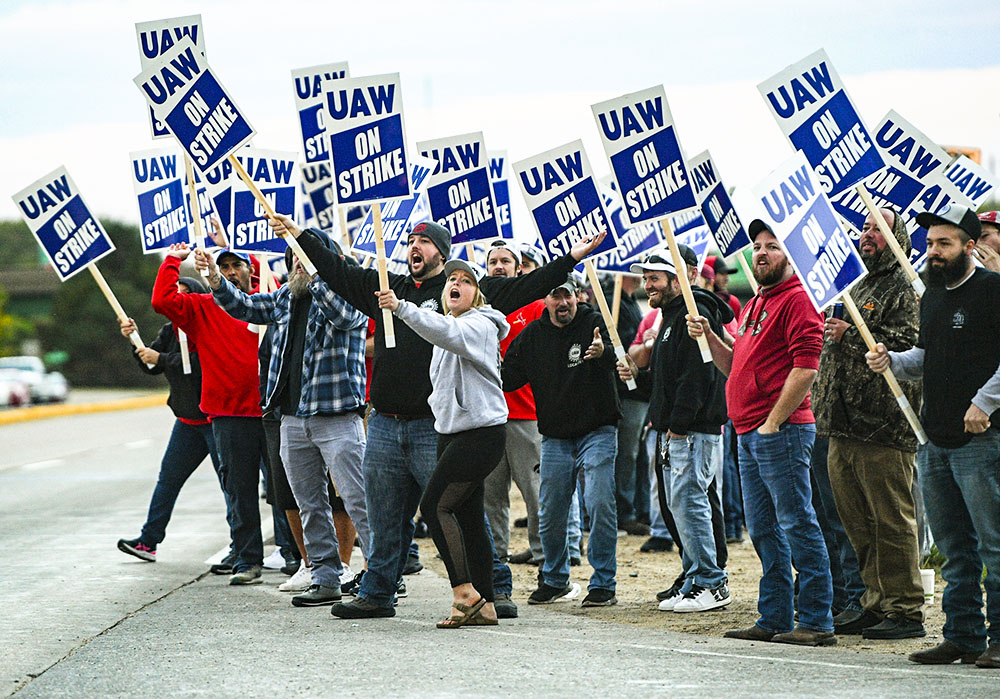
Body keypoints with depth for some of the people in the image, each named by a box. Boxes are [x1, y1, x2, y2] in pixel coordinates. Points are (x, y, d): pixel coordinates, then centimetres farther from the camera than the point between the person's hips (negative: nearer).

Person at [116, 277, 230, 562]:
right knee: (168, 478, 11)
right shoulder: (171, 331, 10)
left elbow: (203, 364, -25)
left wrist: (161, 358, -21)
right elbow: (151, 367, 8)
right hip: (187, 421, 8)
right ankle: (148, 541, 18)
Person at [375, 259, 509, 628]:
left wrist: (401, 307, -39)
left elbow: (448, 332, -31)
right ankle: (484, 606, 6)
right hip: (451, 431, 9)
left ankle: (465, 592, -13)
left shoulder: (480, 325, -9)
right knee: (468, 517, 6)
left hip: (481, 433, -9)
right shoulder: (447, 326, 21)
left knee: (434, 504, -16)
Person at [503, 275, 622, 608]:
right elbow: (509, 378, 10)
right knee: (550, 513, 8)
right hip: (554, 437, 4)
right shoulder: (531, 335, 5)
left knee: (599, 505, -12)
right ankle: (554, 579, 28)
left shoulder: (595, 323, -9)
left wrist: (603, 353, -52)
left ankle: (603, 584, -3)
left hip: (597, 433, -4)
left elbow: (619, 354, -29)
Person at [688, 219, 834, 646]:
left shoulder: (796, 300, -9)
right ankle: (774, 619, 18)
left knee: (797, 525, -8)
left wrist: (773, 422, -18)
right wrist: (710, 337, 9)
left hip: (781, 432, -10)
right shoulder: (755, 304, 21)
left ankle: (816, 622, -7)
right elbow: (736, 368, 26)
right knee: (763, 530, 12)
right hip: (750, 434, 10)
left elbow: (805, 368, -17)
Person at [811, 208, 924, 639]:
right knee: (858, 522, 11)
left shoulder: (906, 290, -5)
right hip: (844, 426, 9)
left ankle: (906, 611, -4)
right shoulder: (858, 289, 23)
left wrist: (852, 336, -18)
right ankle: (876, 602, 18)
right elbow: (832, 352, 31)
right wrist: (821, 405, 21)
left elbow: (911, 345, -20)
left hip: (883, 426, -9)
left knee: (891, 521, -7)